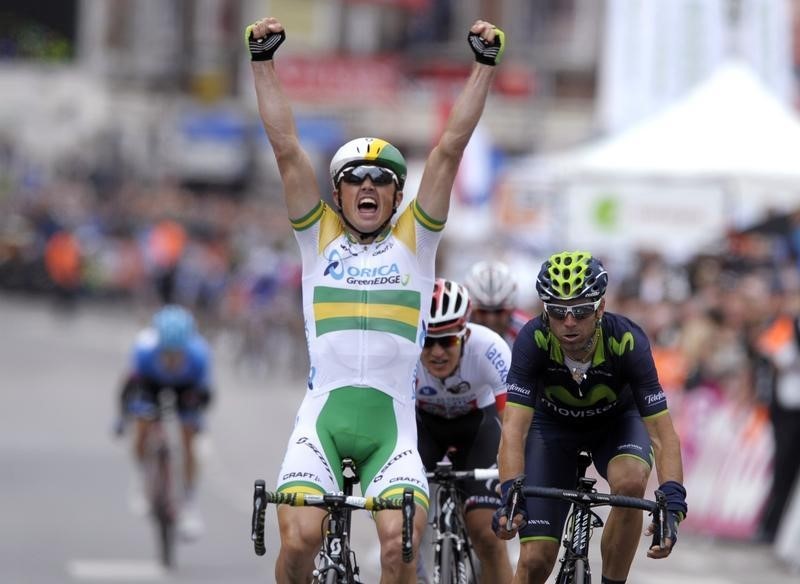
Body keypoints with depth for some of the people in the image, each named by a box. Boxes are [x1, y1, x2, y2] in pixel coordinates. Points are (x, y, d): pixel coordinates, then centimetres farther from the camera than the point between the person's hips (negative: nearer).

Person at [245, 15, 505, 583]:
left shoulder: (415, 239, 14)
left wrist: (485, 63, 3)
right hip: (323, 417, 0)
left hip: (393, 424, 0)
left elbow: (451, 148, 8)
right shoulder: (320, 237, 14)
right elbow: (287, 146, 8)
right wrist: (264, 61, 2)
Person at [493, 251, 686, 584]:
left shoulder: (627, 341, -34)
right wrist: (510, 497, -53)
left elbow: (662, 431, -34)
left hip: (616, 422, 0)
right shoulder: (533, 340, -33)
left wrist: (672, 504, -48)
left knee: (631, 483, -35)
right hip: (553, 424, 0)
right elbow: (514, 428, -38)